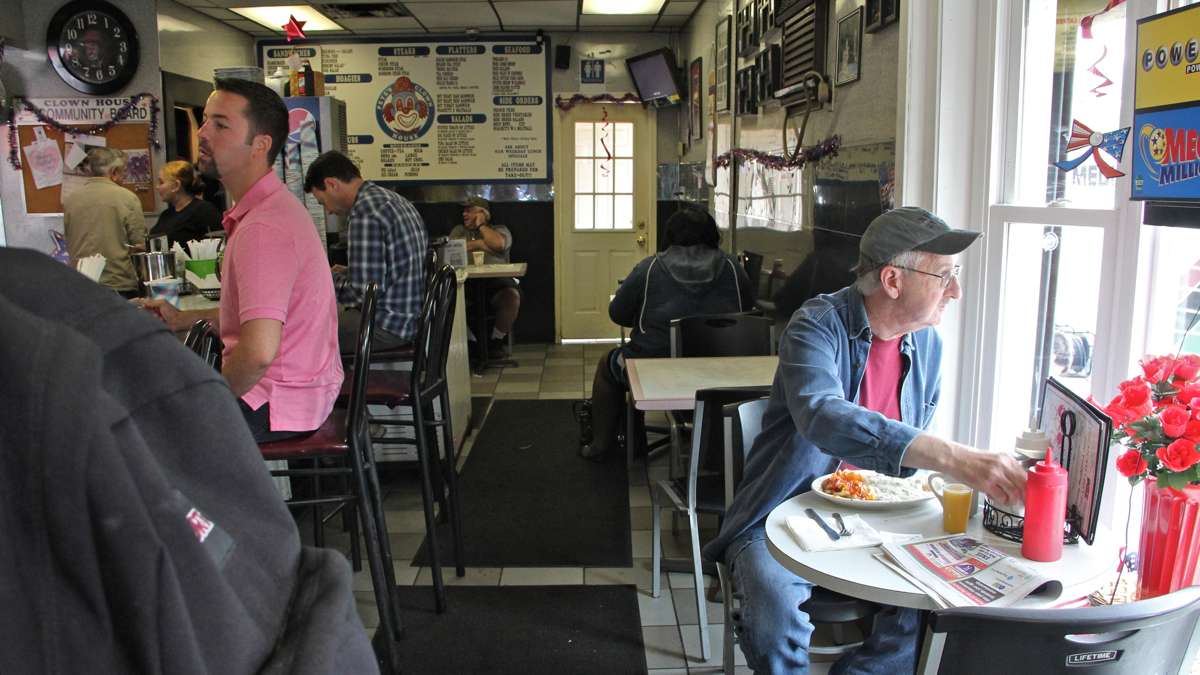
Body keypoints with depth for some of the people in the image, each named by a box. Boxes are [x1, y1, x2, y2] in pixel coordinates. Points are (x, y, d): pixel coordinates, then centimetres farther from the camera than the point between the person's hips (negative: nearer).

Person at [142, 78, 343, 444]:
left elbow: (259, 351, -33)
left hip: (278, 401, -10)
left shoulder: (263, 228, -25)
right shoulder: (270, 207, 10)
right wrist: (185, 319, 14)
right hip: (292, 386, 10)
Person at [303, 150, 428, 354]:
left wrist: (331, 279, -3)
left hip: (388, 326, -10)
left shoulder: (365, 211, -17)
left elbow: (365, 293, -20)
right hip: (409, 318, 10)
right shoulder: (393, 199, 13)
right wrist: (348, 274, 18)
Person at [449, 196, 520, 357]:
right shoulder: (459, 231, 25)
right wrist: (481, 244, 3)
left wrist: (480, 225, 6)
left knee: (512, 296, -34)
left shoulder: (500, 230, 17)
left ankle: (497, 340, -10)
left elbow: (498, 244, -9)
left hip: (496, 281, -1)